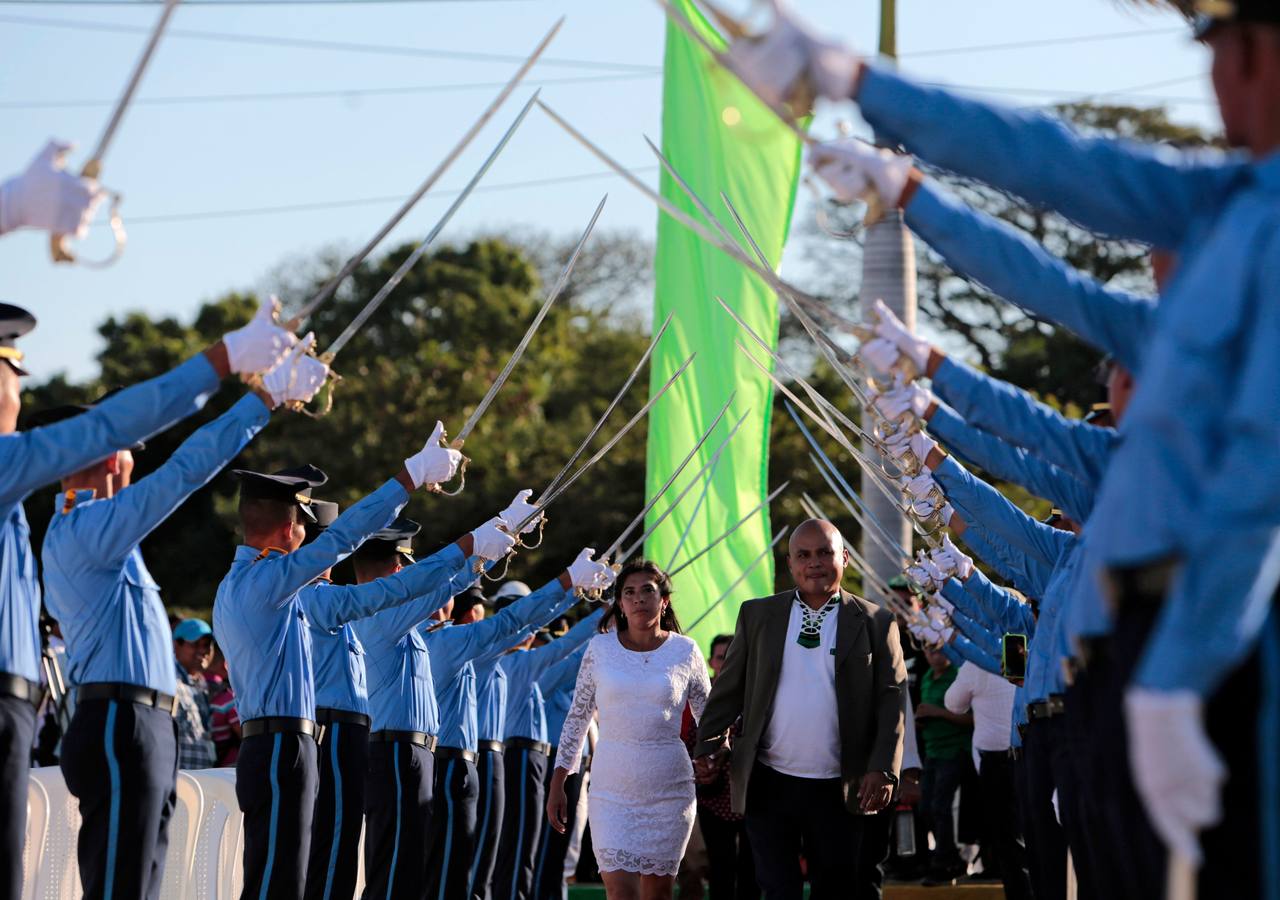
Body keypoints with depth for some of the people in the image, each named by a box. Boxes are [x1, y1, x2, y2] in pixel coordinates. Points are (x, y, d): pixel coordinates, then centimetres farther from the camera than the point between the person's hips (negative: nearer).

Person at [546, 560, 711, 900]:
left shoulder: (685, 652, 2)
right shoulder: (600, 648, 3)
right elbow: (577, 718, 10)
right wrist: (557, 786, 7)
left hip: (670, 791, 0)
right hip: (611, 791, 0)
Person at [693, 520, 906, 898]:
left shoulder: (875, 622, 2)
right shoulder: (758, 615, 7)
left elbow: (891, 700, -3)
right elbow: (729, 688, 9)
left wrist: (883, 768, -12)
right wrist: (708, 746, -2)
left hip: (841, 791, -1)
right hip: (769, 785, 1)